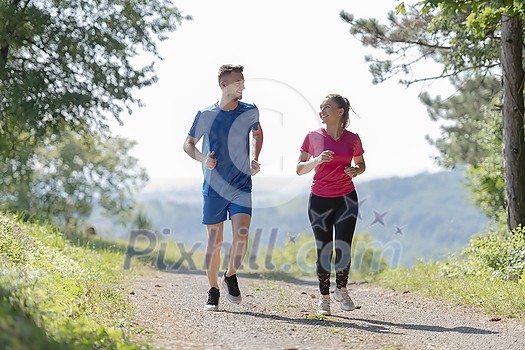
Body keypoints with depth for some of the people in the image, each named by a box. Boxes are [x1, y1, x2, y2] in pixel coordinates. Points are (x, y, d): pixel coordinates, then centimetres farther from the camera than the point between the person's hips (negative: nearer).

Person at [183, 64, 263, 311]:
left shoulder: (250, 111, 1)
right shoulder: (205, 115, -4)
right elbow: (188, 144, 8)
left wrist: (254, 159, 8)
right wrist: (202, 159, -12)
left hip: (242, 188, 1)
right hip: (214, 188, -1)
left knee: (241, 236, -15)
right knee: (214, 241, 3)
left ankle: (231, 276, 12)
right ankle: (213, 291, 18)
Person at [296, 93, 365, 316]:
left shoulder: (352, 139, 0)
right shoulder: (313, 137, -2)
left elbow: (361, 164, 16)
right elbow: (299, 169, 1)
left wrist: (356, 170, -7)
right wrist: (317, 160, -17)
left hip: (346, 199, 0)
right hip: (319, 199, 0)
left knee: (343, 249, -8)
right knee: (323, 250, 1)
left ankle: (341, 290, 17)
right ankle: (324, 296, 17)